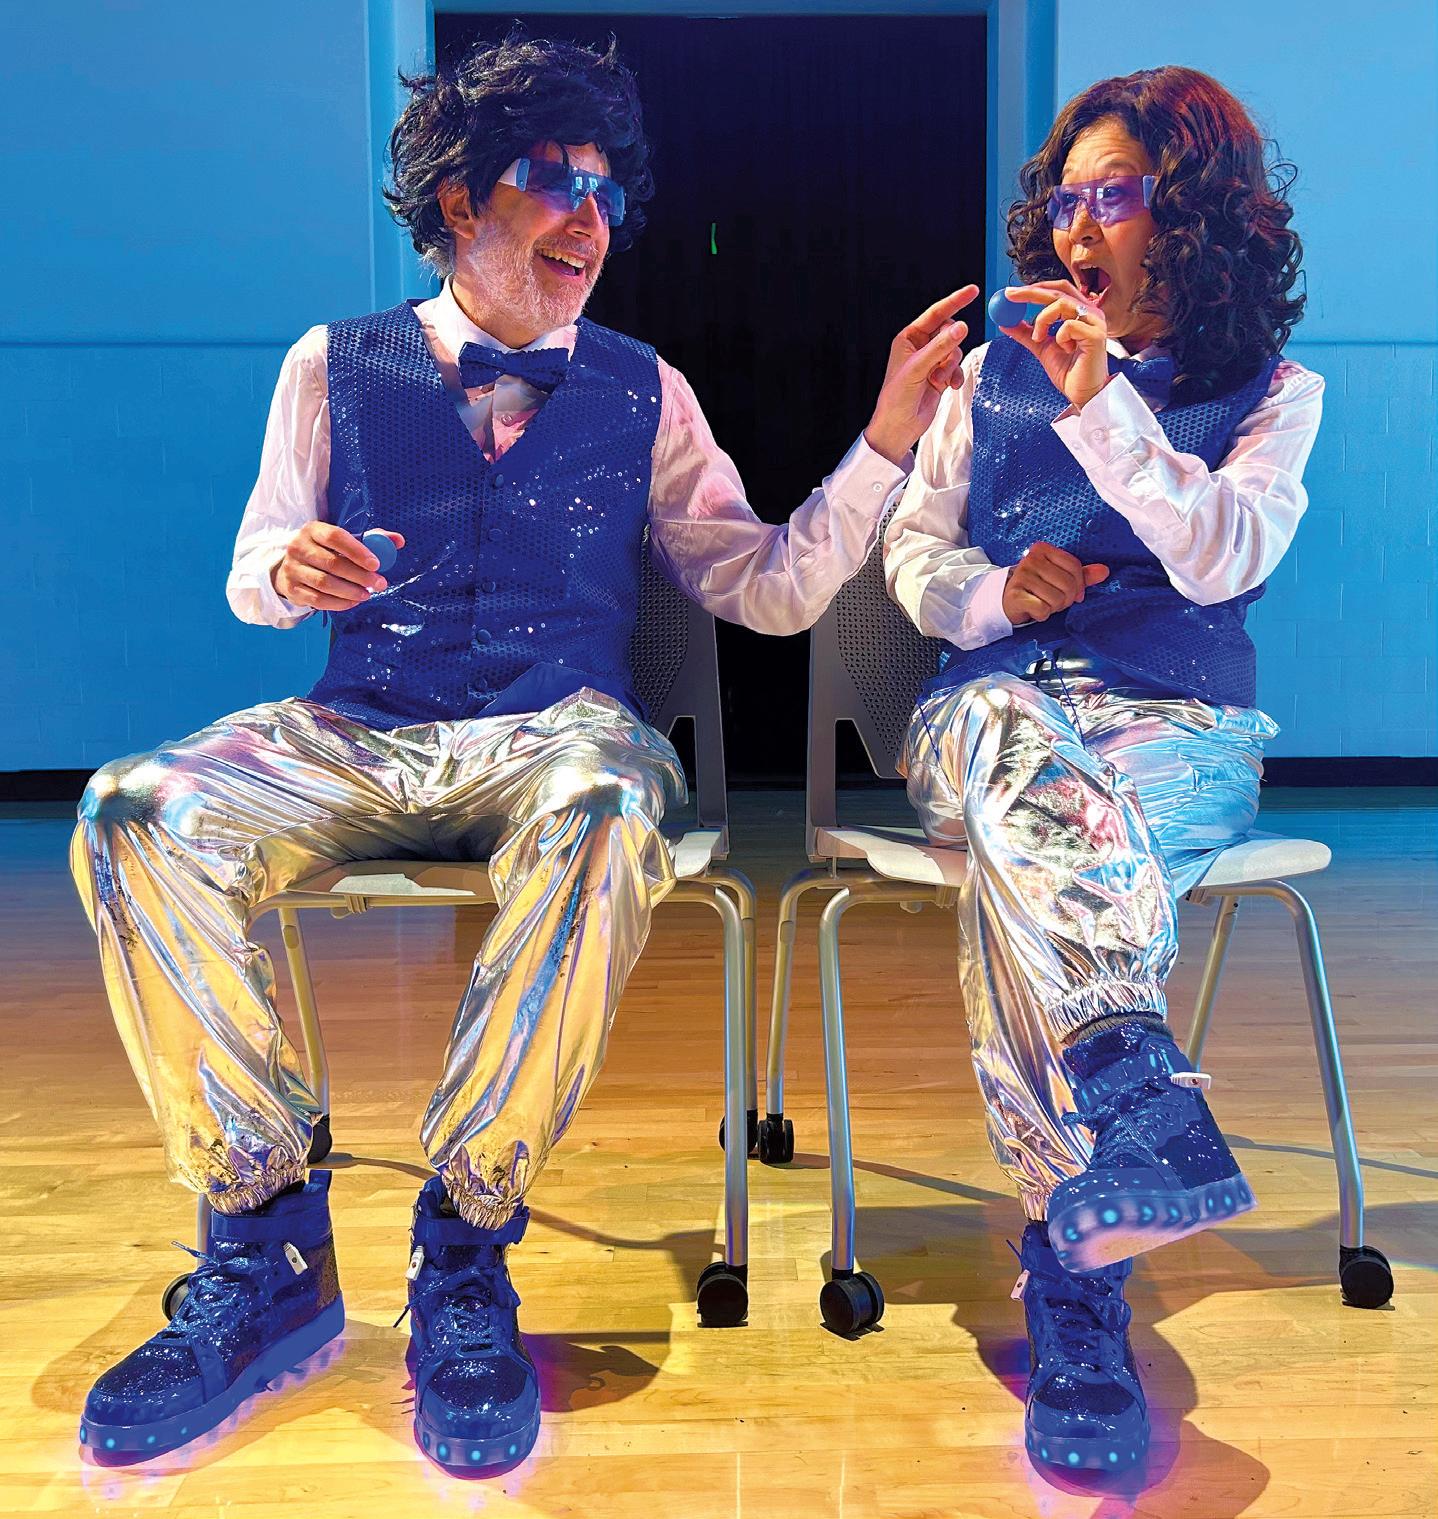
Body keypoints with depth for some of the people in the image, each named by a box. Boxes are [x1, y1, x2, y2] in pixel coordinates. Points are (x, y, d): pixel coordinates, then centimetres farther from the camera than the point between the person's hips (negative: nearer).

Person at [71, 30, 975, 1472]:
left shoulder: (641, 392, 15)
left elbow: (770, 590, 10)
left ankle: (463, 1250, -22)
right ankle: (270, 1251, -15)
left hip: (555, 730, -1)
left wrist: (885, 439, 0)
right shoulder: (334, 365, 15)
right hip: (355, 734, 2)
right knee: (134, 815, -26)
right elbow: (252, 574, 15)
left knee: (605, 810, -38)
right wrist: (293, 567, -9)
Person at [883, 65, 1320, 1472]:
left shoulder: (1271, 393, 14)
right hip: (992, 702, 2)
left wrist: (1103, 404, -12)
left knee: (1031, 862, -36)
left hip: (1179, 726, -1)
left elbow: (1223, 560, -5)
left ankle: (1071, 1273, -36)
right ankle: (1139, 1128, -49)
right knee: (1024, 758, -39)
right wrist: (990, 595, -6)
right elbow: (912, 551, 17)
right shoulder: (997, 369, 21)